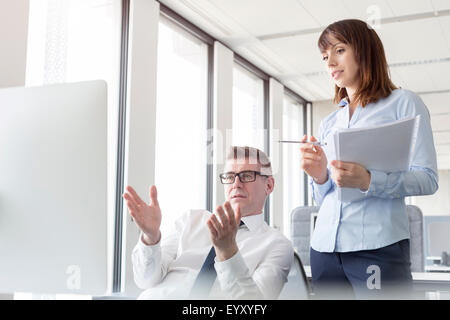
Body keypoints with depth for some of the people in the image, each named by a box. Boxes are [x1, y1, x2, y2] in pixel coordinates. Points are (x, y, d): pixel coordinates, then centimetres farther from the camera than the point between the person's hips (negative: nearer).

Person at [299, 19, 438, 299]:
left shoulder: (403, 103, 4)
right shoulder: (328, 124, 19)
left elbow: (428, 179, -5)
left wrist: (368, 181, -20)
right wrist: (320, 177, -4)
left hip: (378, 247, -5)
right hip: (325, 246, 5)